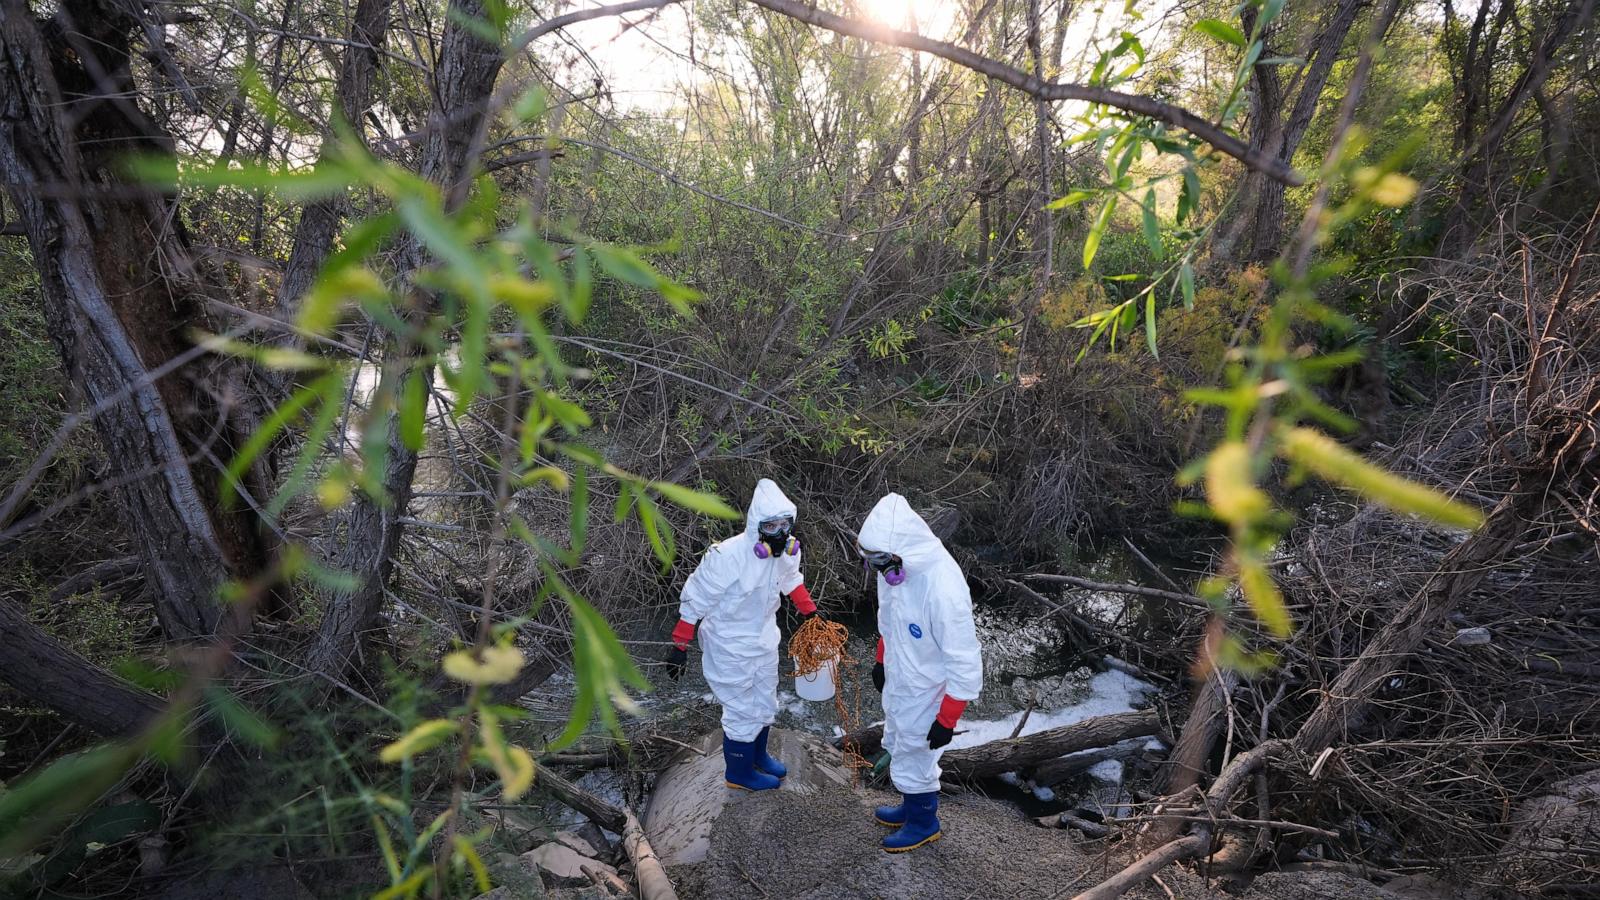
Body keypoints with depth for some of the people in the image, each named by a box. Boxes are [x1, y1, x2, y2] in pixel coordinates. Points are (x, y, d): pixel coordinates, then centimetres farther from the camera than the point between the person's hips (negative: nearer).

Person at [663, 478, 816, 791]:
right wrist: (679, 645, -17)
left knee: (765, 704, 24)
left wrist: (810, 612, 19)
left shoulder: (788, 548, -14)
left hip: (764, 639, 7)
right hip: (731, 647, -7)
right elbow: (695, 600, -22)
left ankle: (757, 756, 51)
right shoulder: (727, 556, -33)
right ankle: (740, 774, 34)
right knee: (743, 712, 8)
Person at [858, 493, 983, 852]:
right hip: (898, 682, 7)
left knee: (913, 761, 14)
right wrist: (882, 660, 20)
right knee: (898, 750, 26)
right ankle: (912, 808, 52)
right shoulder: (895, 566, -14)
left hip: (925, 694, -7)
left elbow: (965, 663, -27)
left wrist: (947, 721, -19)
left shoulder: (944, 590, -37)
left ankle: (924, 824, 42)